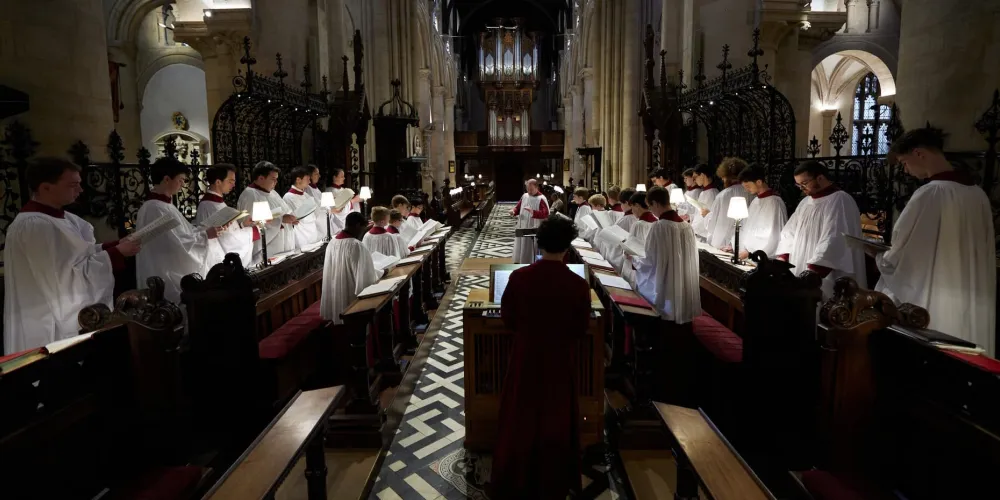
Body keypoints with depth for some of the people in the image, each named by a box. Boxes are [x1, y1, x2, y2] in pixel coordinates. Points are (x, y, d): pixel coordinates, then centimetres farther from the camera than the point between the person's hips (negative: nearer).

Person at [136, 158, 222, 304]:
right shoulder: (155, 208, -19)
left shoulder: (164, 204, 12)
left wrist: (207, 229, 3)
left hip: (174, 272, 10)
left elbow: (181, 232, 14)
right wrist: (205, 235, -16)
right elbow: (177, 242, -23)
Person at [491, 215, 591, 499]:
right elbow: (581, 330, -7)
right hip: (561, 361, -1)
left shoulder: (518, 278, -16)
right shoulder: (579, 286, -20)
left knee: (520, 419, 19)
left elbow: (507, 319, -4)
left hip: (525, 358, 1)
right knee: (556, 422, 18)